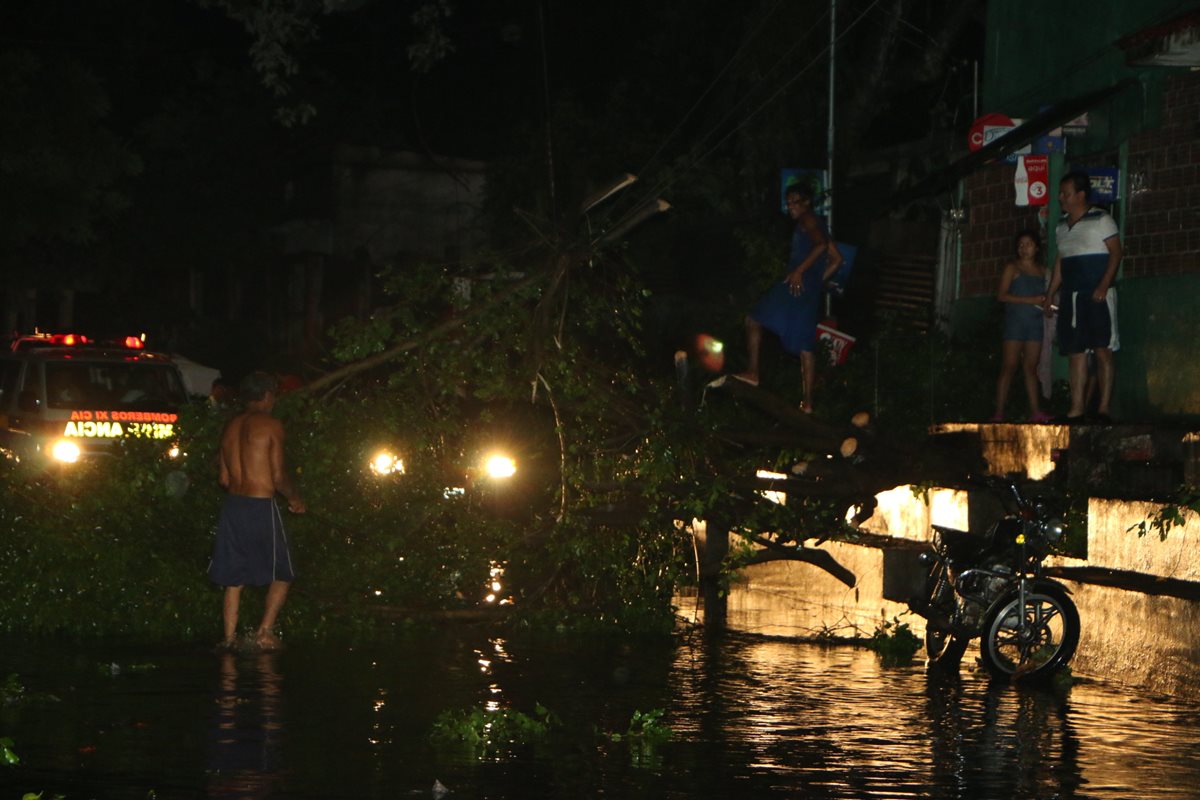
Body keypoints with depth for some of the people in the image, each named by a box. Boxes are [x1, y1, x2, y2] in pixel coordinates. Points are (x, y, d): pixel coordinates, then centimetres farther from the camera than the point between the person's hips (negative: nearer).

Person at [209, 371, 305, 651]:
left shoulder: (230, 427, 11)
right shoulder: (271, 425, -7)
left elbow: (224, 478, 12)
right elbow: (278, 477, -9)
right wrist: (294, 498, 8)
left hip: (232, 505, 6)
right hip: (261, 506, -6)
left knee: (233, 576, 12)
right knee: (281, 574, 7)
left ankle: (230, 636, 8)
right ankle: (265, 630, -5)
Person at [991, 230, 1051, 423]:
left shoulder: (1042, 271, 14)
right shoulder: (1012, 268, 1)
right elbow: (1001, 295, -8)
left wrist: (1045, 302, 0)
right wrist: (1030, 300, -15)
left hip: (1035, 322, 4)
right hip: (1015, 321, -4)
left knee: (1031, 367, 5)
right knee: (1009, 367, -7)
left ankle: (1035, 411, 4)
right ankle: (999, 412, -9)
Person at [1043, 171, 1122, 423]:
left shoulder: (1100, 220, -3)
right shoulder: (1062, 226, 17)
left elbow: (1116, 252, -8)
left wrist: (1104, 285, -19)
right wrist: (1050, 295, 16)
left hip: (1096, 295, -7)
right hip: (1071, 296, 7)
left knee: (1102, 350, -8)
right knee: (1075, 352, 3)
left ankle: (1103, 409, -10)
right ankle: (1076, 409, 3)